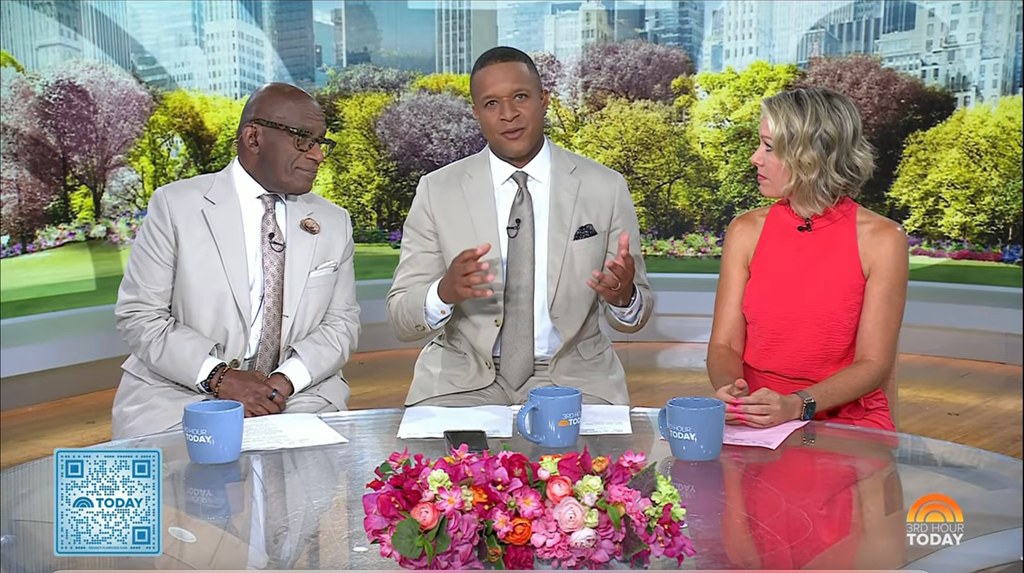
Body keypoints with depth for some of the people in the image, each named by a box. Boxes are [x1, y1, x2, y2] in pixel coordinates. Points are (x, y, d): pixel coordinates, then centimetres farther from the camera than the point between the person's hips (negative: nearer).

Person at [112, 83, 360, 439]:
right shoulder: (175, 205, -1)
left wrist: (286, 380, -12)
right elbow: (138, 316, -4)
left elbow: (342, 322, 7)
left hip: (298, 397, 3)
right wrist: (218, 376, -17)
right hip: (179, 396, -3)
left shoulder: (334, 222, 10)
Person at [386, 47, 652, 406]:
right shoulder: (437, 191, -2)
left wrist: (623, 296, -21)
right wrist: (445, 291, -26)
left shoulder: (605, 189, -1)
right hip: (464, 377, 0)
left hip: (570, 377, 1)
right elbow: (400, 318, -4)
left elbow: (635, 316, 3)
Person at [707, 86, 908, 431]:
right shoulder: (746, 231, 3)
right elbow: (724, 344, 1)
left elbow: (875, 364, -7)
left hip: (847, 424, -2)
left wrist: (797, 405, -22)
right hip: (756, 424, 2)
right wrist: (730, 392, -21)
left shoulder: (881, 239, -5)